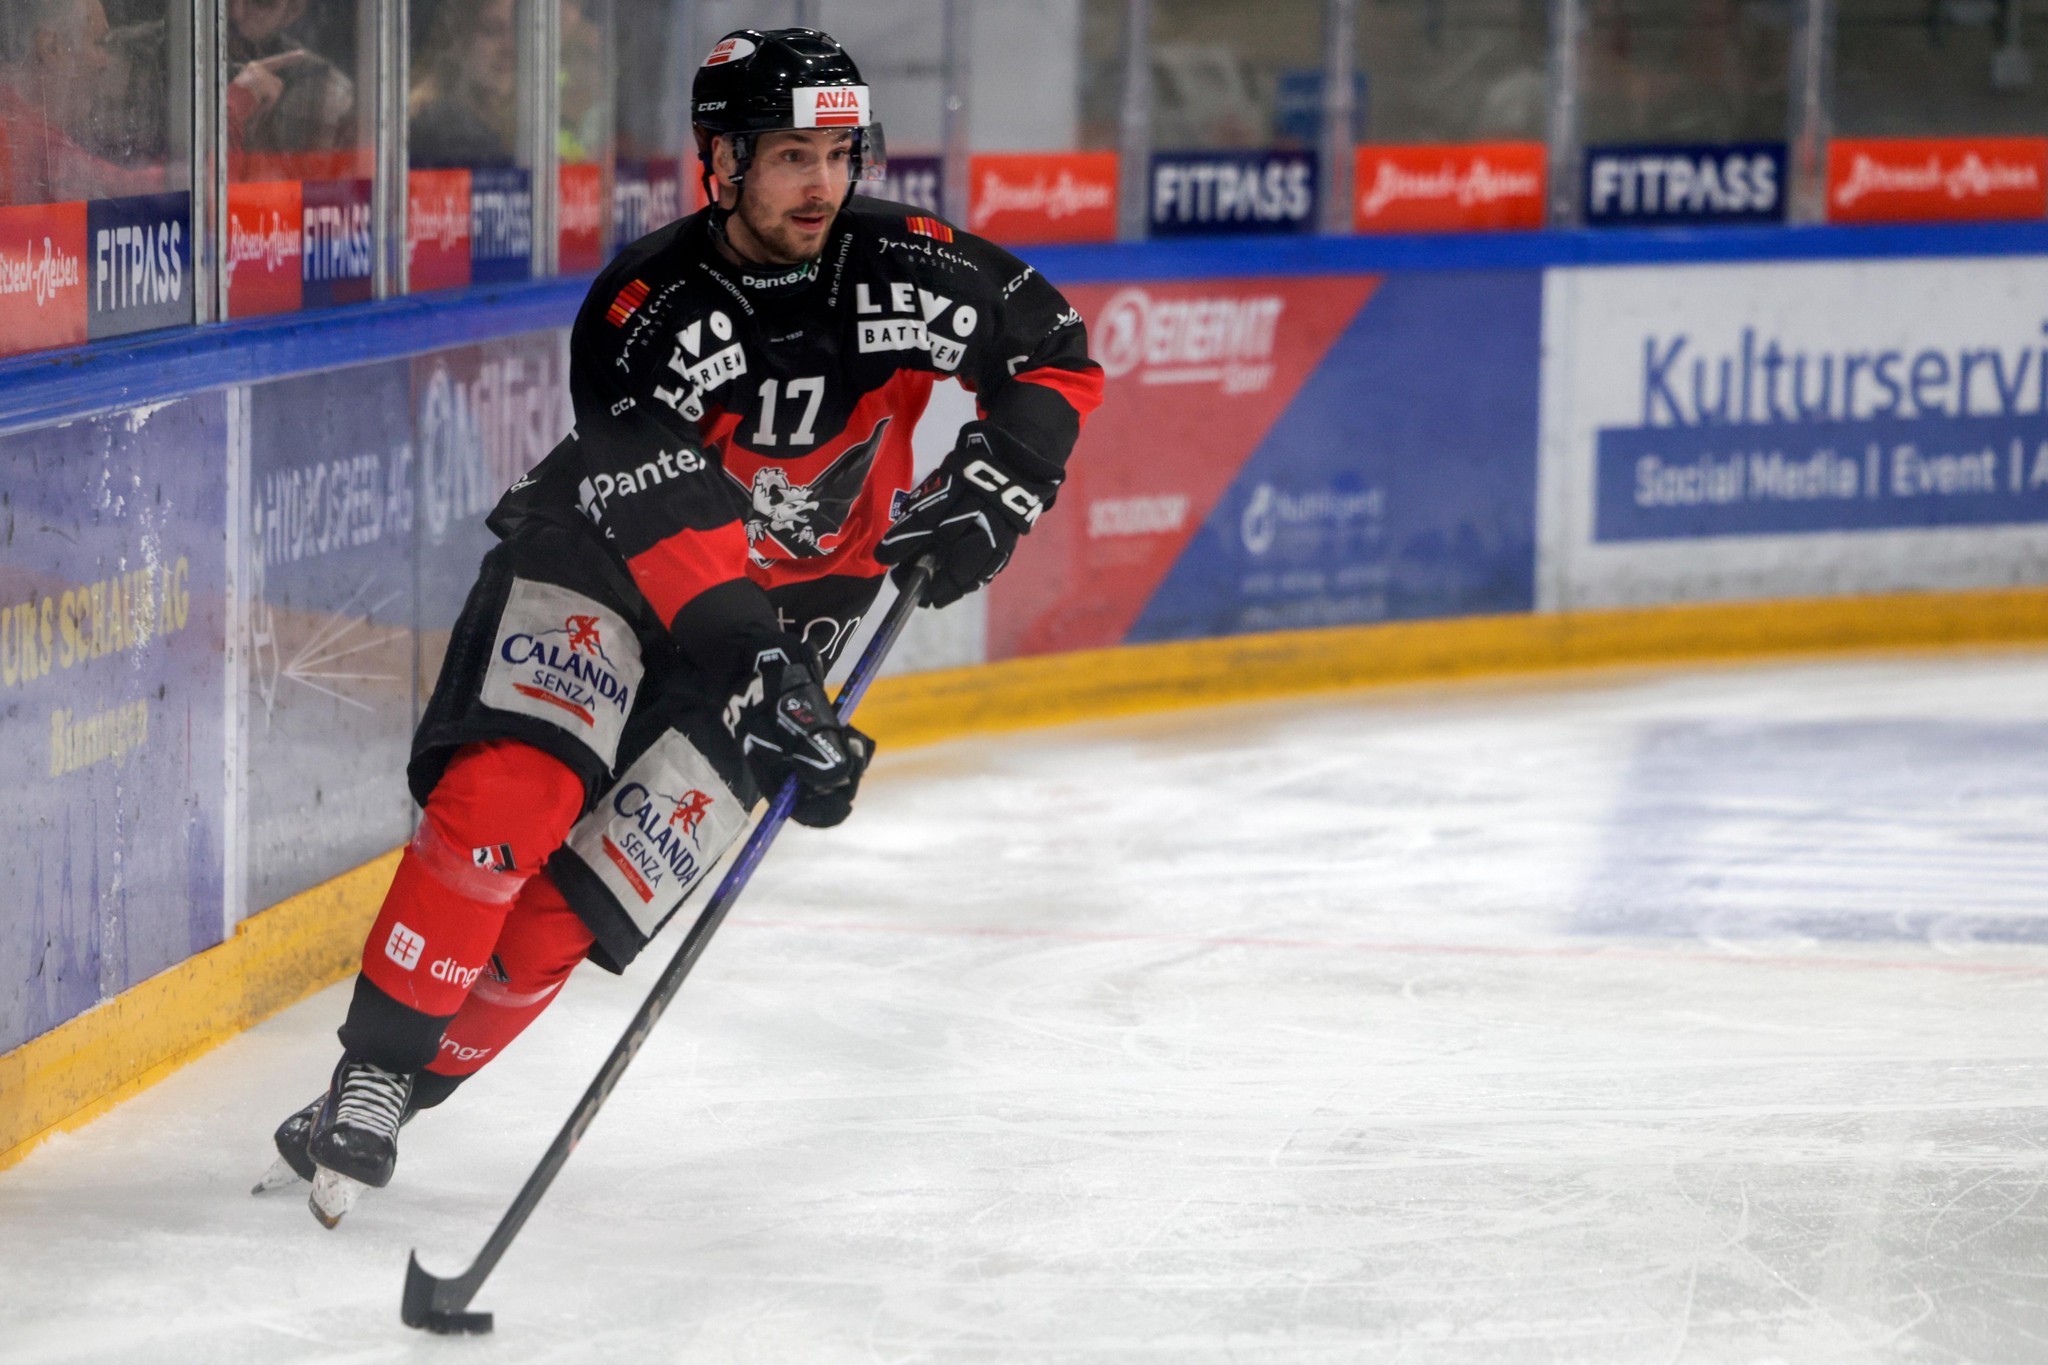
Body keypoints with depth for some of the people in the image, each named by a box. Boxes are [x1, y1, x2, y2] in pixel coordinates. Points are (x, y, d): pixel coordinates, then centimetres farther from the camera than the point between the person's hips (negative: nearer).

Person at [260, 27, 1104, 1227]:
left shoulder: (903, 270, -14)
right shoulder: (641, 312, -24)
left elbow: (1057, 356, 1)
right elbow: (672, 529, -33)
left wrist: (992, 492, -14)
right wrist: (766, 692, -43)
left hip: (791, 598, 2)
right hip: (604, 562, -2)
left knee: (581, 895, -11)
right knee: (507, 793, -27)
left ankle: (409, 1089, 4)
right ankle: (368, 1078, -17)